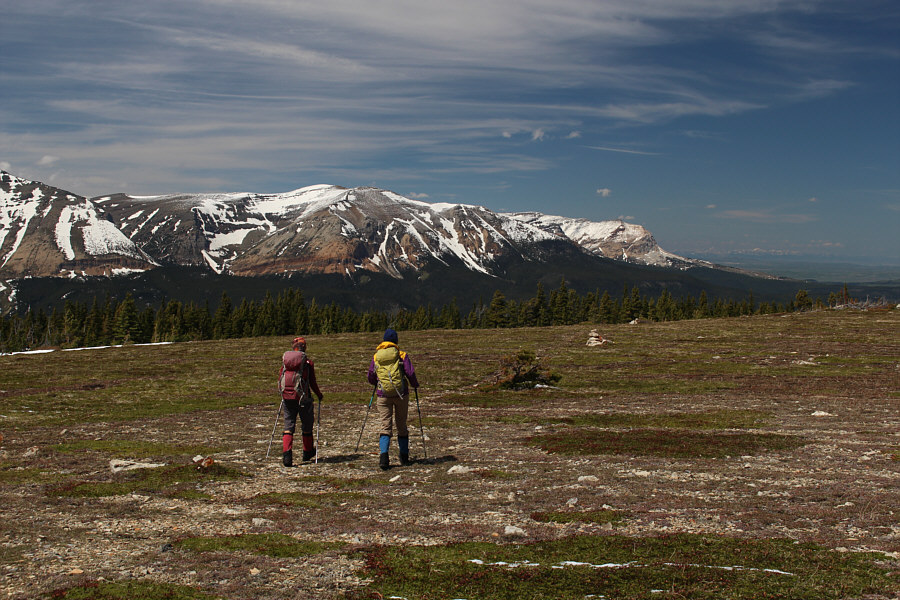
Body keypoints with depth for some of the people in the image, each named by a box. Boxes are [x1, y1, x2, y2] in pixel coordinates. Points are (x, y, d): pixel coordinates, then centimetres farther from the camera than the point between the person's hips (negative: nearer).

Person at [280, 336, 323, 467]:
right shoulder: (308, 362, -5)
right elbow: (312, 382, -3)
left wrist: (283, 394, 26)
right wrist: (319, 395, 13)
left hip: (288, 397, 2)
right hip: (304, 398, -2)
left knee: (288, 426, 4)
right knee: (306, 425, 15)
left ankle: (286, 454, -13)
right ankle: (308, 452, 28)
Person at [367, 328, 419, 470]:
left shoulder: (376, 357, 5)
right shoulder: (402, 355, -2)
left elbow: (370, 378, 9)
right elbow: (410, 373, -8)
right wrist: (415, 384, 11)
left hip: (383, 395, 1)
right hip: (401, 394, -1)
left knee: (386, 426, 1)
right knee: (401, 426, 12)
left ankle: (383, 455, -18)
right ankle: (404, 458, 20)